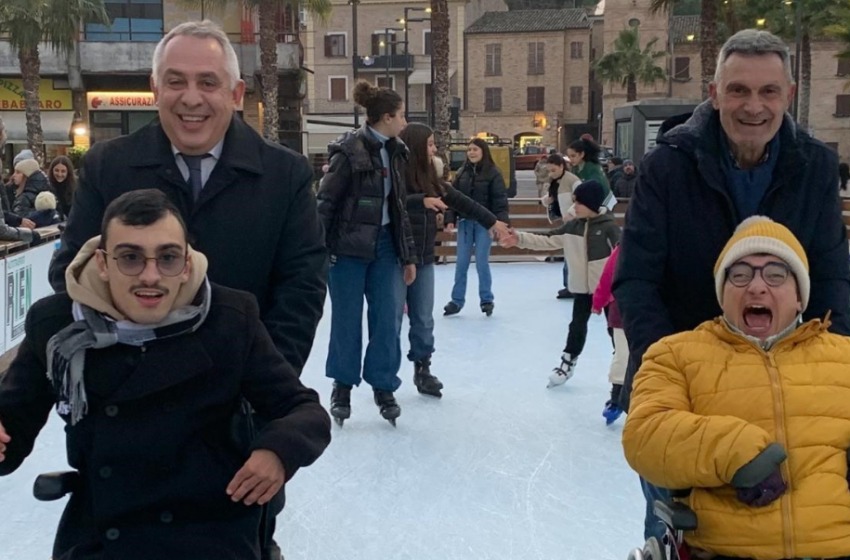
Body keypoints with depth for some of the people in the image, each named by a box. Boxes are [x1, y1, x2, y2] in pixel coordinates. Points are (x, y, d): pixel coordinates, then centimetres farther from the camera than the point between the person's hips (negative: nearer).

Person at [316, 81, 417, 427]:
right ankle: (342, 386, 21)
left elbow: (398, 207, 13)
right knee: (347, 319, 5)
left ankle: (383, 386, 18)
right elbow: (325, 202, -12)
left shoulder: (395, 153, 8)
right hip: (349, 246, -6)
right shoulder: (349, 151, -13)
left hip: (384, 244, 6)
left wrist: (408, 255, 13)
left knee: (388, 317, 4)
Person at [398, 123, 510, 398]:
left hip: (423, 259, 7)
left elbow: (460, 200, 16)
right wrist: (422, 201, -37)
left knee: (423, 319, 10)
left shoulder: (430, 177, 11)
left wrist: (492, 221, 18)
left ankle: (422, 369, 22)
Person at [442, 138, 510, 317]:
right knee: (461, 263, 5)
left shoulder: (493, 173, -5)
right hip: (464, 222, 4)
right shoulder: (461, 173, 7)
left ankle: (486, 300, 13)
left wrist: (500, 222, -18)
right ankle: (457, 300, 12)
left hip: (483, 223, -4)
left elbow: (500, 200, -9)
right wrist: (450, 219, -3)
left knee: (482, 263, 0)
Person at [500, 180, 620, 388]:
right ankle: (567, 362, 26)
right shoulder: (573, 226, 3)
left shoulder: (609, 226, -14)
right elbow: (547, 240, 4)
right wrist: (520, 239, -5)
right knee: (577, 325, 14)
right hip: (582, 286, 5)